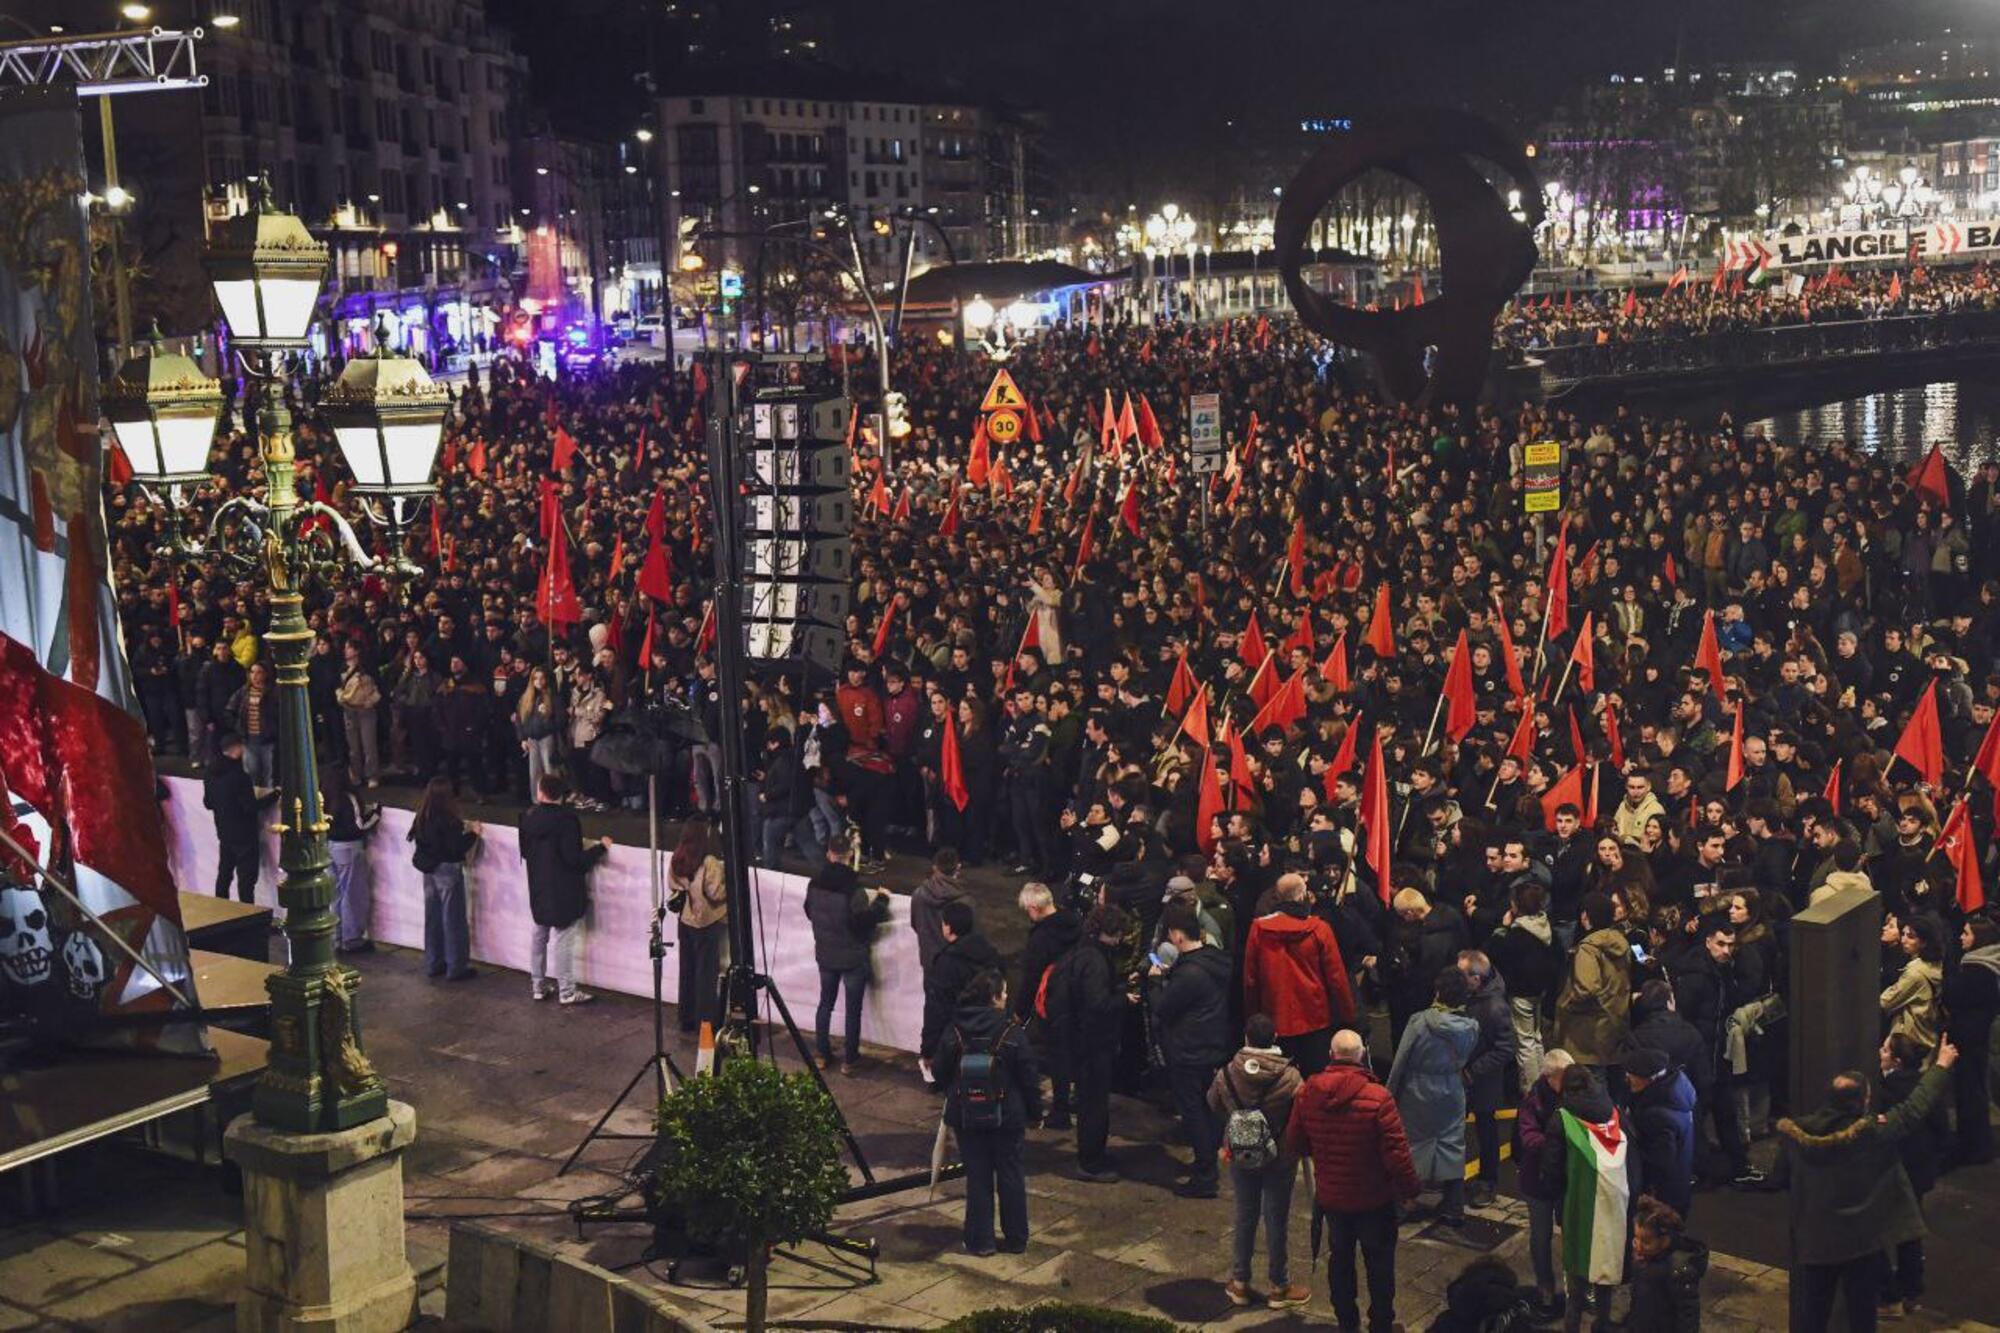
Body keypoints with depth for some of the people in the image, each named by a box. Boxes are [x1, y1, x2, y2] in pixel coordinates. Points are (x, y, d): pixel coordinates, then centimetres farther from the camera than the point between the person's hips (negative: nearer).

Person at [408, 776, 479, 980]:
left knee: (433, 918, 16)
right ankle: (456, 968, 9)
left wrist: (462, 828, 11)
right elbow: (456, 848, -22)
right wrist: (472, 833, -7)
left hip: (429, 871, 7)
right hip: (448, 871, -7)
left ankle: (433, 964, 25)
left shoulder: (422, 818, 1)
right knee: (453, 920, 3)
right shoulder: (447, 820, -22)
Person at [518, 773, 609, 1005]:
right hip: (564, 891, -6)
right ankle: (566, 992, 5)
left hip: (538, 890, 6)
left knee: (538, 936, 17)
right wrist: (600, 847, -9)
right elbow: (574, 859, -21)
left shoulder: (528, 818, -1)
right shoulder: (567, 819, -20)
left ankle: (537, 986, 25)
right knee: (564, 940, 0)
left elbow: (525, 852, 10)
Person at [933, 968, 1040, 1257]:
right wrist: (1035, 1111, 3)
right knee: (1010, 1176, 12)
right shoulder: (1012, 1032, -14)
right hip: (1007, 1115, -2)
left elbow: (940, 1071, -1)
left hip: (966, 1116, 2)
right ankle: (1015, 1239, 20)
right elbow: (1029, 1077, -10)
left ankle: (980, 1241, 12)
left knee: (977, 1178, 10)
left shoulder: (954, 1030, -8)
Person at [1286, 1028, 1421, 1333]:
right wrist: (1409, 1189, -6)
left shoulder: (1307, 1094, -12)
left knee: (1340, 1257, 23)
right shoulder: (1377, 1098, -26)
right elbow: (1397, 1154, -22)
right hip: (1374, 1199, -4)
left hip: (1330, 1196, 4)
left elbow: (1295, 1144, 1)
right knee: (1379, 1263, 16)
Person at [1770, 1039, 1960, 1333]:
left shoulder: (1796, 1135, -15)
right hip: (1862, 1241, -1)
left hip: (1812, 1240, 1)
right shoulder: (1875, 1133, -22)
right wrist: (1941, 1065, 4)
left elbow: (1780, 1180, -1)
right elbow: (1915, 1107, -9)